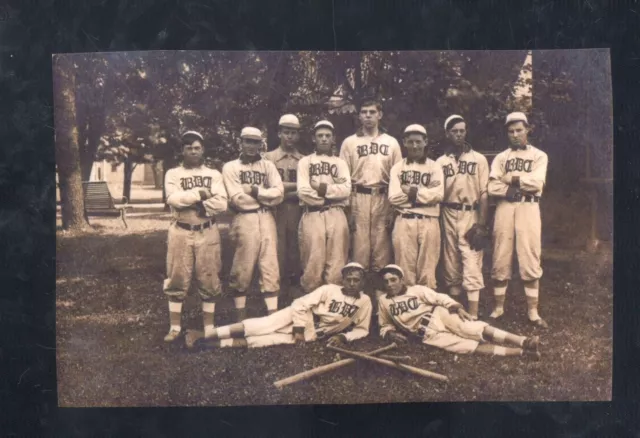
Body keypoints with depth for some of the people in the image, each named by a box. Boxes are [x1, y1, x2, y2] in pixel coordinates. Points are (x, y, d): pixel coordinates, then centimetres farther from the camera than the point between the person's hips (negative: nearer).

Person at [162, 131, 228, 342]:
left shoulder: (213, 174, 8)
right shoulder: (173, 174, 5)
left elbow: (221, 203, -7)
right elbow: (174, 199, -14)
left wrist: (189, 200, -13)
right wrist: (200, 194, -12)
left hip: (207, 233, 1)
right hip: (180, 232, -1)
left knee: (209, 280, 5)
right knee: (177, 280, 3)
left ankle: (209, 327, 16)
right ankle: (175, 326, 14)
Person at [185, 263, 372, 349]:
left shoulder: (365, 302, -3)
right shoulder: (329, 289, -10)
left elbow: (362, 329, 5)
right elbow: (300, 304, -10)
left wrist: (344, 337, -13)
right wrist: (298, 330, -19)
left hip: (311, 334, 1)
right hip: (298, 316, -1)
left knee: (270, 339, -20)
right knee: (263, 326, -25)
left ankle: (213, 343, -24)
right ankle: (204, 335, -25)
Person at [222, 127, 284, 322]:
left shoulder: (268, 166, 13)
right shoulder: (230, 167, 4)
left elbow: (279, 193, 0)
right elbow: (238, 199, -7)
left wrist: (255, 191, -8)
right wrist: (265, 197, -2)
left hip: (267, 220, 3)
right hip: (245, 220, -3)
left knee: (270, 268, 2)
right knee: (242, 269, 2)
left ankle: (273, 315, 7)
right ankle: (240, 317, 13)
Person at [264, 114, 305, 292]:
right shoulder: (270, 157, 6)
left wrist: (283, 186, -10)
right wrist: (296, 185, -11)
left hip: (297, 208, 2)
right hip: (277, 208, -2)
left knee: (296, 245, 6)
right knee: (278, 246, -2)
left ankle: (295, 280, 15)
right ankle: (278, 281, 5)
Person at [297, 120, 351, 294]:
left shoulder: (340, 163, 17)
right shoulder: (305, 162, 11)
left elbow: (346, 189, 0)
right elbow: (303, 191, -5)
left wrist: (321, 188, -7)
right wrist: (333, 189, -2)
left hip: (336, 216, 2)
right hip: (312, 216, -2)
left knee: (336, 263, -2)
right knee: (313, 263, -4)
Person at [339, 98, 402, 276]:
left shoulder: (391, 143, 10)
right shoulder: (349, 142, 7)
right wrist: (346, 208, -5)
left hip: (383, 199, 1)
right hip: (358, 198, -1)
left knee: (382, 248, 2)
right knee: (359, 247, -2)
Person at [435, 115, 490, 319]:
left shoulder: (479, 159, 4)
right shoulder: (440, 162, 9)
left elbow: (484, 193, -1)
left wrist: (481, 223, -8)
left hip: (471, 215, -2)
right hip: (448, 216, 3)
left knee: (472, 264, -8)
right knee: (450, 264, 8)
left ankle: (473, 315, -8)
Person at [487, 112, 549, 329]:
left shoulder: (539, 156, 9)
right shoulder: (500, 157, 13)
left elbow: (537, 182, -9)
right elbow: (492, 187, -2)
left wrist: (510, 178, -4)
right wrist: (520, 187, -10)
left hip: (528, 208, -1)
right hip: (505, 208, 2)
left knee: (530, 260, -2)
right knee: (501, 259, 3)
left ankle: (533, 311, 5)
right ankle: (499, 306, 14)